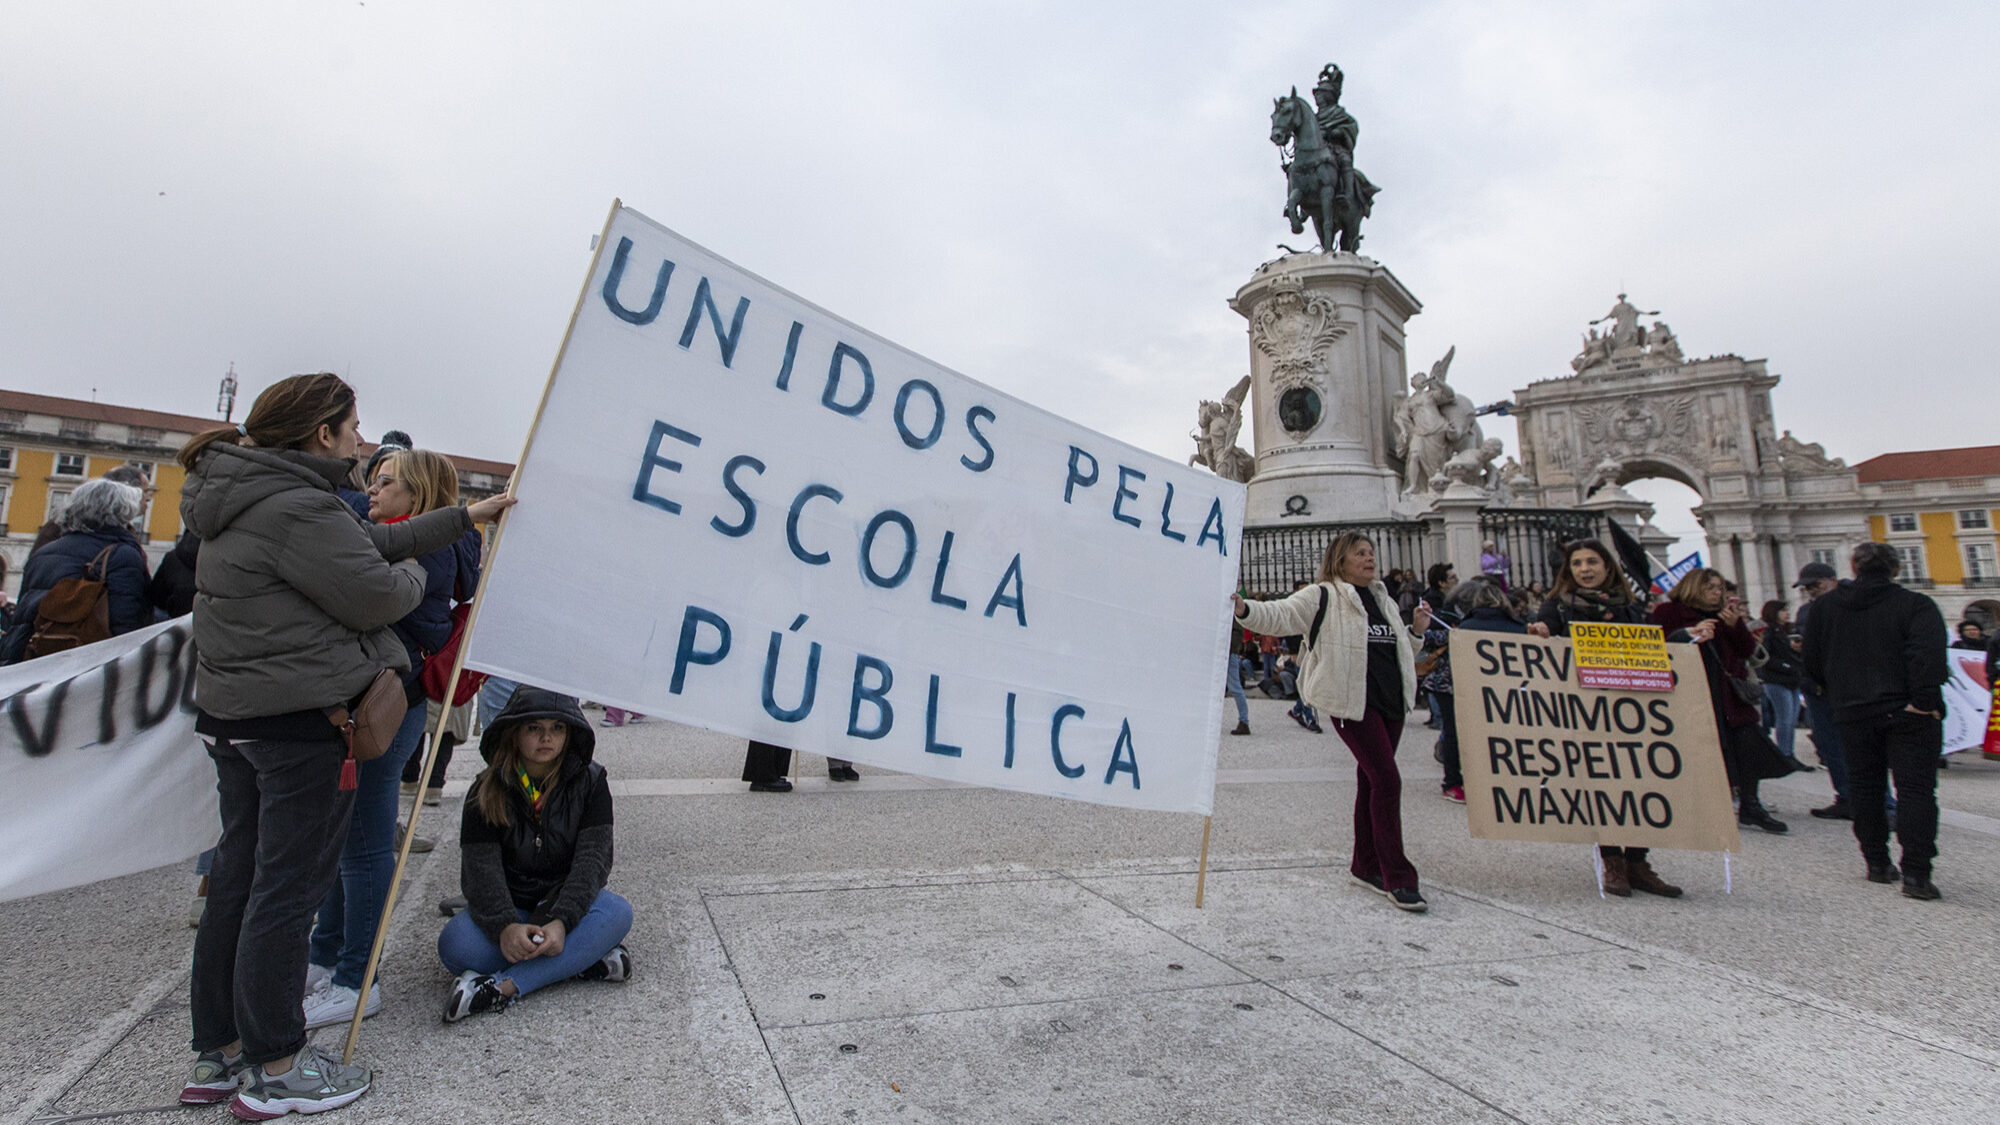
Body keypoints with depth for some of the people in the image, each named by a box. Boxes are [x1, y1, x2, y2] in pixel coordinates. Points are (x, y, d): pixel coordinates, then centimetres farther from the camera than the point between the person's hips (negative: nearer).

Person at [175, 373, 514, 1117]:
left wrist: (466, 517, 15)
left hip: (235, 715, 11)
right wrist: (413, 574, 3)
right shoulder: (298, 508, -20)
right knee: (286, 888, 0)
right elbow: (376, 596, -19)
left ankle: (216, 1055, 30)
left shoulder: (250, 497, 13)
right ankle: (274, 1071, 14)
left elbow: (372, 540, 14)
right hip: (304, 722, -10)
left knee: (238, 879, 17)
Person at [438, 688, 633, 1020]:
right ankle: (583, 960, -23)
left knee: (618, 913, -31)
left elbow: (593, 859, -16)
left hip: (568, 907, 0)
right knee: (455, 945, -30)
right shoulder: (486, 792, -8)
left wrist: (561, 920, -32)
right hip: (509, 909, 1)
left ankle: (502, 987, -31)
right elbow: (481, 868, -17)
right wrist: (505, 926, -36)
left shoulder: (589, 781, -8)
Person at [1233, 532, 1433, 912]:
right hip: (1352, 702, -8)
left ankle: (1366, 866, 27)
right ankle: (1398, 878, -5)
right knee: (1386, 780, -12)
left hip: (1391, 700, 8)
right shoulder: (1322, 597, -4)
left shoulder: (1382, 600, 19)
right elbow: (1279, 615, -16)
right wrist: (1245, 610, -33)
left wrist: (1417, 631, 12)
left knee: (1371, 780, 15)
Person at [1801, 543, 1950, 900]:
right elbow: (1928, 655, -21)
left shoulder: (1824, 607, 4)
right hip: (1907, 713, -2)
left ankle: (1877, 863, 18)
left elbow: (1813, 663, 8)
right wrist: (1925, 700, -17)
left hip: (1853, 714, 3)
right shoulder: (1914, 604, -6)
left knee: (1865, 790, 13)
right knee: (1916, 789, 0)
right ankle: (1915, 873, -5)